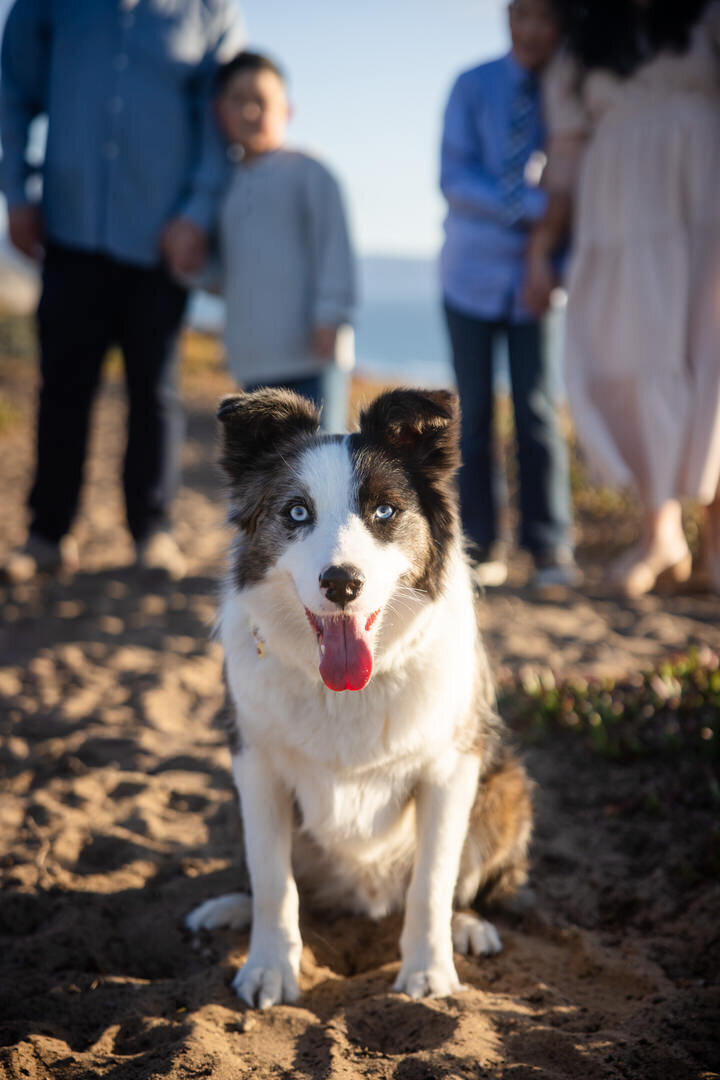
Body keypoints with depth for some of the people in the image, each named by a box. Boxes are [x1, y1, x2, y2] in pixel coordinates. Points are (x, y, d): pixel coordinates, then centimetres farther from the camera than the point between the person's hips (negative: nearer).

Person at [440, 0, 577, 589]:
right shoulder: (473, 87, -3)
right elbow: (454, 180, -11)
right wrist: (534, 206, -22)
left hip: (534, 277, 0)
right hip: (473, 274, 0)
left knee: (538, 407, -6)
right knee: (474, 411, 1)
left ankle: (552, 550, -1)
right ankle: (482, 547, 7)